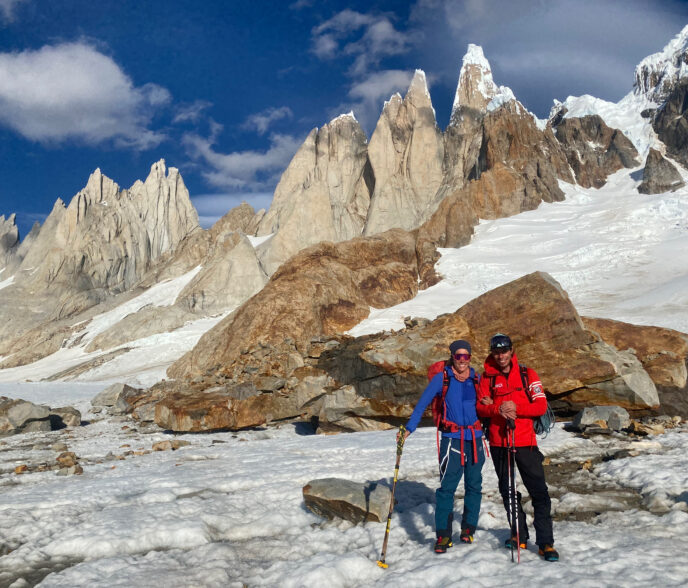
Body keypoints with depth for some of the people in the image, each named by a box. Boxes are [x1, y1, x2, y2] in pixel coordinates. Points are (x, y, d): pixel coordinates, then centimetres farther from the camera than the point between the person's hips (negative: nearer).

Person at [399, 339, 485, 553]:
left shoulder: (476, 379, 7)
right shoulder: (441, 378, -1)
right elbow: (423, 403, 0)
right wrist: (409, 428, -6)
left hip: (474, 437, 3)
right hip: (451, 437, -3)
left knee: (474, 484, 7)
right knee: (447, 485, -9)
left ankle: (469, 528, 23)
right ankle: (443, 534, -2)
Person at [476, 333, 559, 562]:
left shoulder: (527, 375, 2)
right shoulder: (488, 377, 6)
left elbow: (541, 405, -4)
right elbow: (480, 407, 0)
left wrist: (516, 408, -19)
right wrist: (497, 409, -20)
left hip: (525, 442, -2)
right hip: (499, 442, 2)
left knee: (539, 492, -5)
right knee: (508, 491, 12)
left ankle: (545, 542, 1)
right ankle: (519, 536, 26)